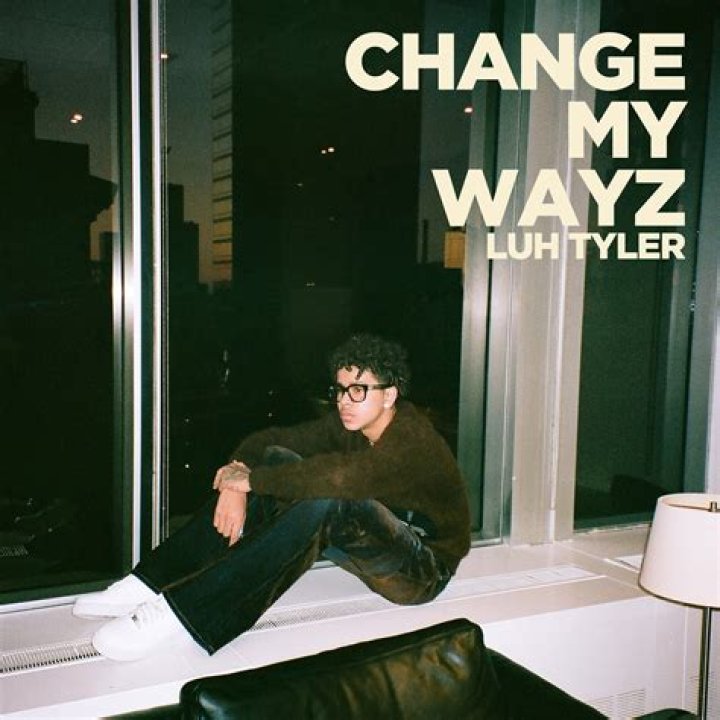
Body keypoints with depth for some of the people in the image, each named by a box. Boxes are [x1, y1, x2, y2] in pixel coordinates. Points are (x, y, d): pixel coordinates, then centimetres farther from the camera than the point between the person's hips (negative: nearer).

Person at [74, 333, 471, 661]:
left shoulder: (414, 441, -26)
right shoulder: (348, 422, -1)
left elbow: (342, 476, -43)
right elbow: (268, 439, -4)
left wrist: (250, 479, -33)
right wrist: (239, 473, -26)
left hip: (423, 568, -7)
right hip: (370, 545, 7)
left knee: (326, 500, -37)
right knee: (276, 459, -11)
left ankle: (180, 612, -37)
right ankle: (151, 583, -16)